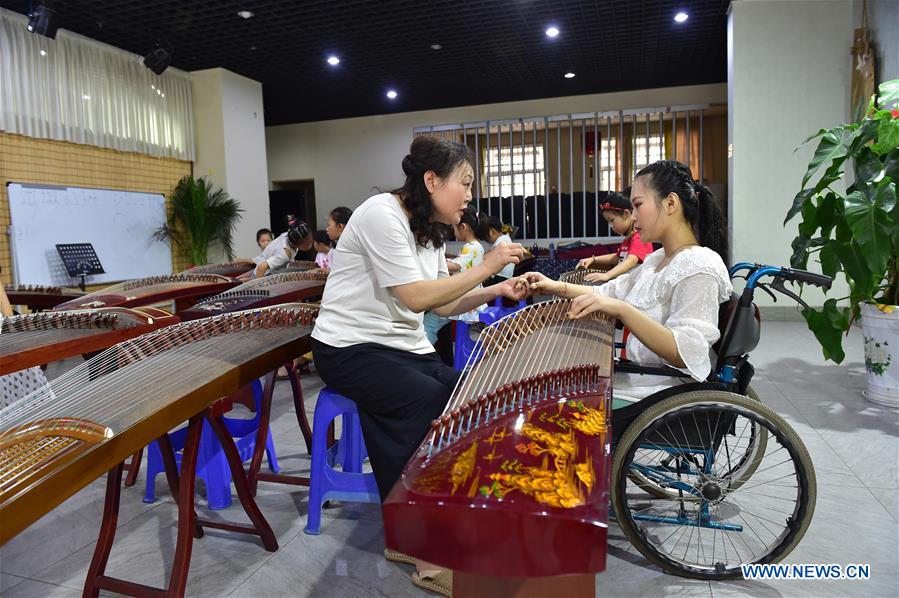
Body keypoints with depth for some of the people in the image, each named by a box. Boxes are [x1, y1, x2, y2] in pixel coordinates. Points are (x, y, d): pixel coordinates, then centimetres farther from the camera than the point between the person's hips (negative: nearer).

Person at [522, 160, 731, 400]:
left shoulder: (699, 267, -18)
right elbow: (611, 294, 16)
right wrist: (559, 287, 2)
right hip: (640, 380, 8)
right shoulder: (657, 259, 11)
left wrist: (621, 310, -36)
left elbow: (686, 353, -28)